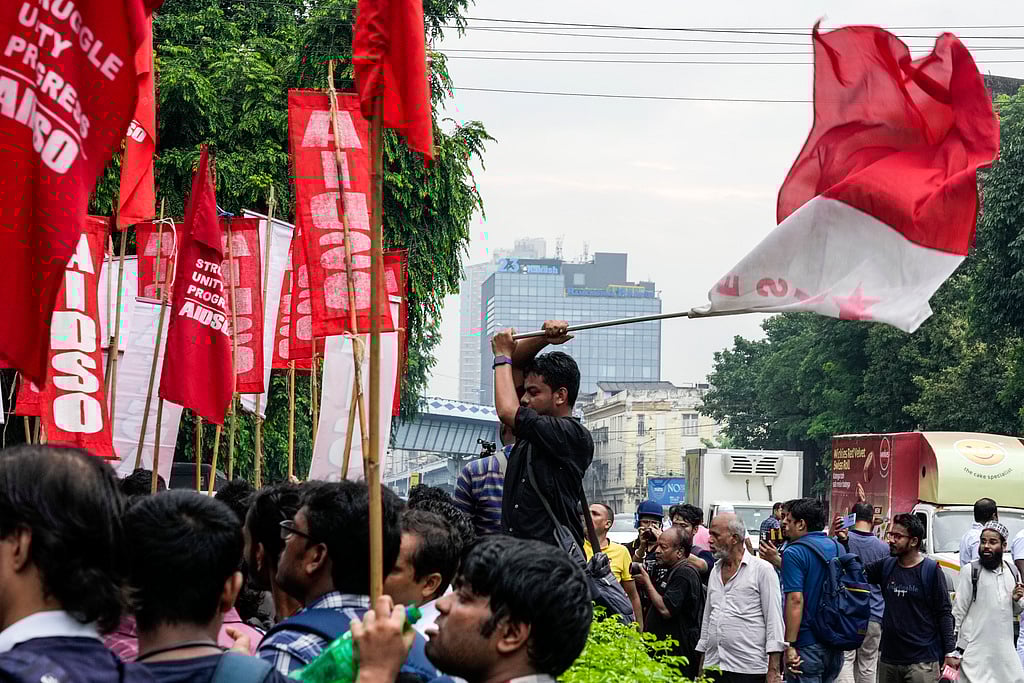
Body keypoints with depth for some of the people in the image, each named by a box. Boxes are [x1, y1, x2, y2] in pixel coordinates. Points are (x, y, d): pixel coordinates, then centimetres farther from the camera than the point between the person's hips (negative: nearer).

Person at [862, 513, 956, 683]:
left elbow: (944, 613, -6)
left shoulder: (931, 569, -7)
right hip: (888, 657, 5)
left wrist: (950, 652, -10)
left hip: (922, 662, -5)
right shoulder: (886, 565, 7)